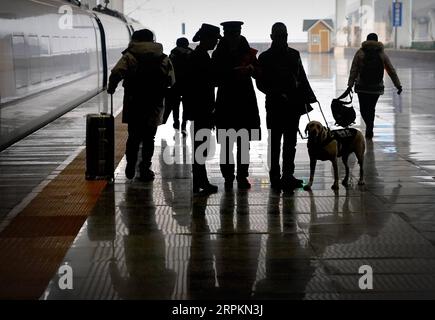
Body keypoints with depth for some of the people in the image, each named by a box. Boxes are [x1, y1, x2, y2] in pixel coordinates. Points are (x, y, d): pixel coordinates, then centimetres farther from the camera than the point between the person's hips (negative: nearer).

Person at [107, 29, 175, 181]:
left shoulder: (129, 56, -5)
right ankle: (145, 170, 9)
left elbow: (116, 73, -19)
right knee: (149, 139, 9)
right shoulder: (163, 58, 3)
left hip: (133, 106, -1)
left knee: (133, 137, 14)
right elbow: (171, 80, -2)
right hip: (154, 106, 1)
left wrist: (111, 88, -2)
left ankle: (130, 168, 18)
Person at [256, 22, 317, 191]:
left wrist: (308, 98, 5)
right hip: (275, 105, -4)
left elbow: (302, 78, 14)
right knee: (275, 142, 2)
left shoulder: (294, 54, 11)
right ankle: (275, 176, 7)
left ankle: (288, 176, 12)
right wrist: (276, 93, -16)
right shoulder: (265, 57, 0)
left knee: (290, 142, 6)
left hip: (293, 104, 4)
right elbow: (261, 83, -3)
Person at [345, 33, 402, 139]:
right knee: (371, 109, 13)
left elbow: (353, 70, -3)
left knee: (363, 109, 6)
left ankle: (369, 126, -17)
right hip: (377, 87, 2)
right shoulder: (382, 54, 7)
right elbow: (392, 71, 8)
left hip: (362, 86, -2)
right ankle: (369, 130, 11)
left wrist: (350, 85, -3)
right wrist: (398, 85, 12)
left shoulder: (360, 53, 2)